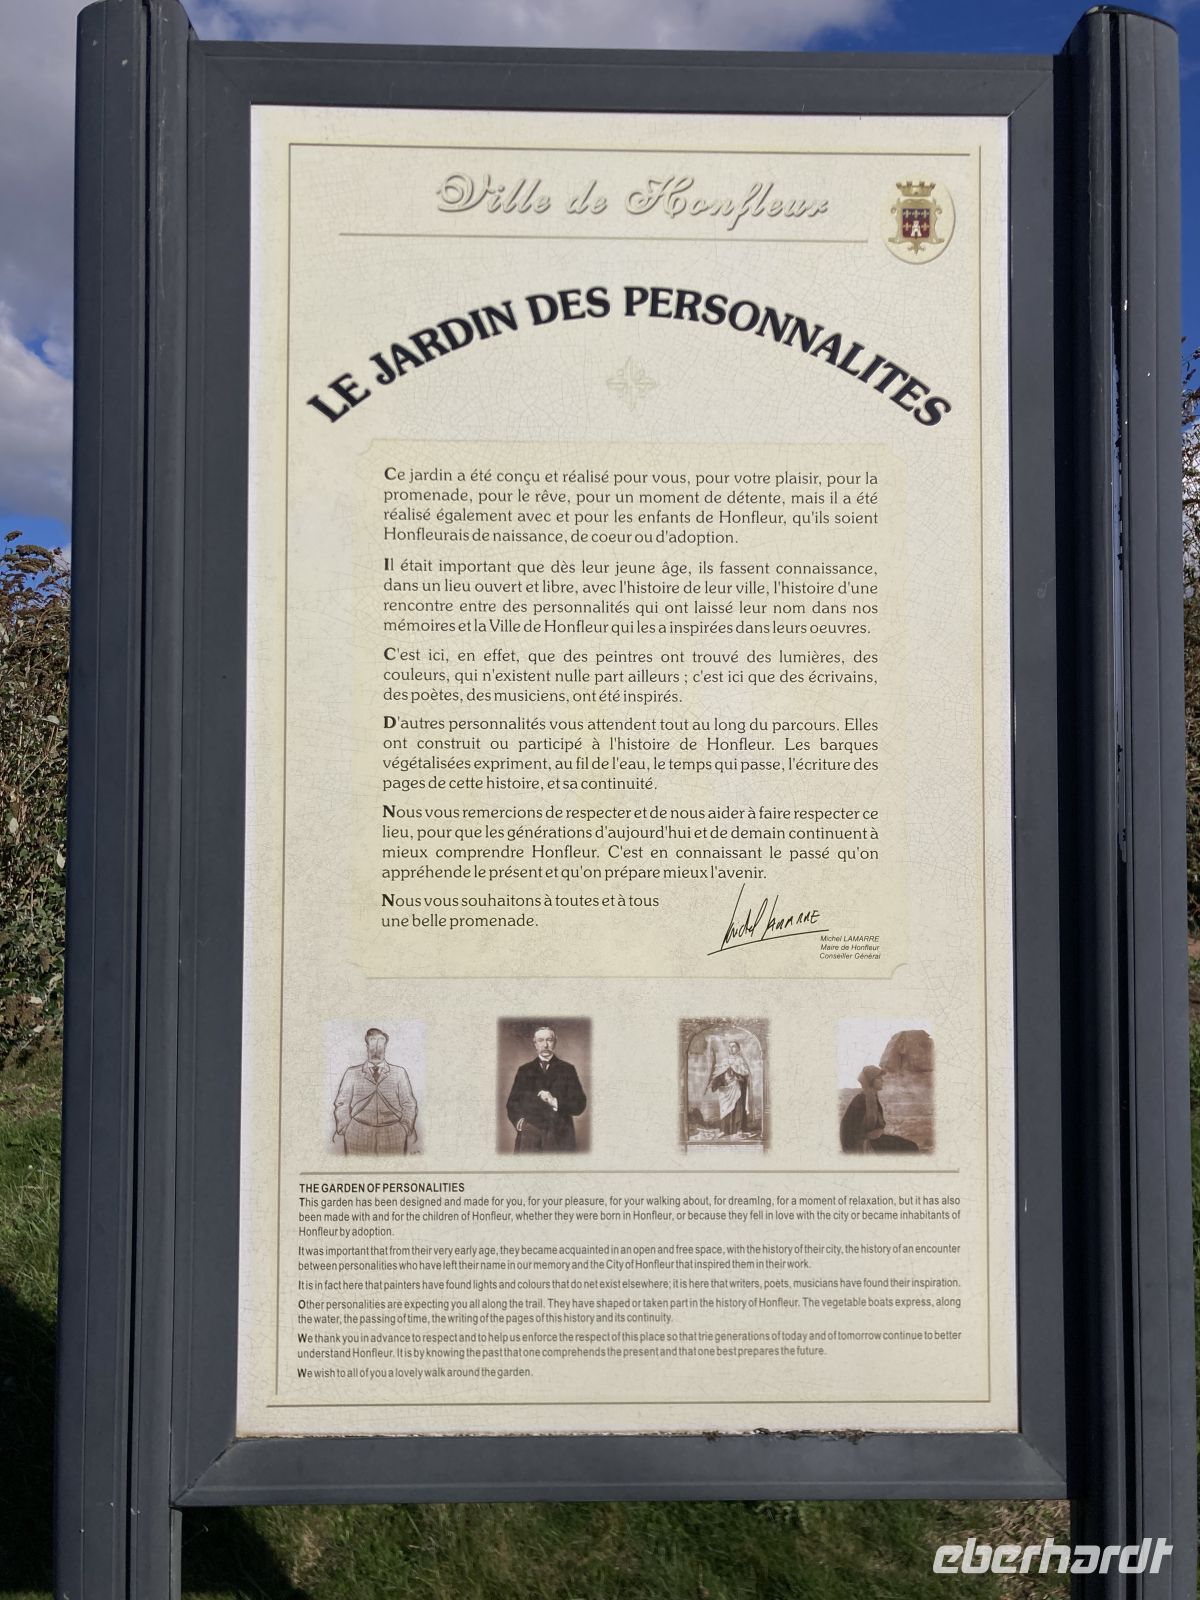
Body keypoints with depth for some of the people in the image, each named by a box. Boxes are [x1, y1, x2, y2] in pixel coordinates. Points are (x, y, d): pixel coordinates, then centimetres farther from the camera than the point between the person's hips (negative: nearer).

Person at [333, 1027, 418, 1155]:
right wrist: (343, 1131, -1)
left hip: (393, 1135, 0)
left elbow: (409, 1106, 9)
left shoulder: (399, 1073, 12)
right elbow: (342, 1105, 11)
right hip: (358, 1135, 0)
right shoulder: (352, 1073, 12)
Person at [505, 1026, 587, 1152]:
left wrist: (555, 1102, -11)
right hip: (529, 1133, 1)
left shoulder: (567, 1069, 12)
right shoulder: (524, 1070, 18)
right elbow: (511, 1103, 16)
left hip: (559, 1137, -1)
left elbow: (580, 1105, 5)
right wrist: (519, 1120, -5)